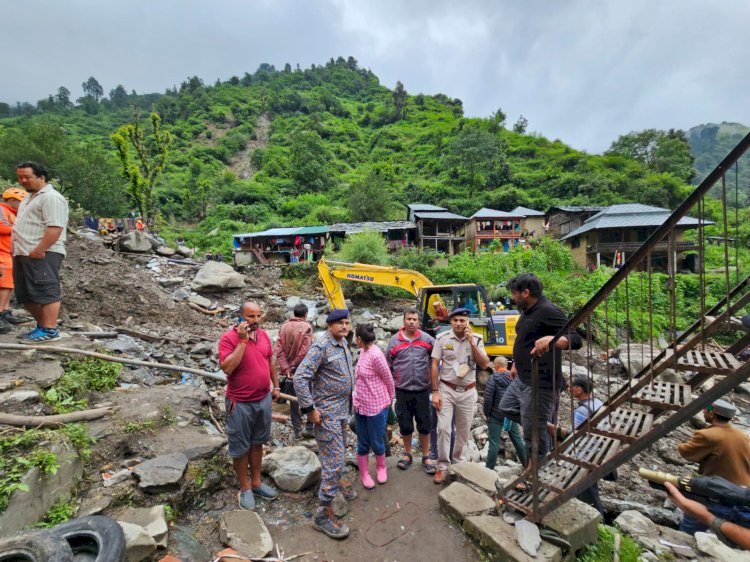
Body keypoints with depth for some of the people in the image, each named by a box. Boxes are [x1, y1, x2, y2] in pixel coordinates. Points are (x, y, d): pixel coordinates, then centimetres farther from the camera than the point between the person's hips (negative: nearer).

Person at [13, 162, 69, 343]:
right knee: (26, 294, 13)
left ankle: (49, 330, -7)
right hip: (24, 253, 11)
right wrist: (19, 250, 22)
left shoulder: (51, 197, -11)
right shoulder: (31, 197, 23)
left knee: (45, 292, -9)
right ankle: (43, 325, 22)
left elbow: (55, 227, -21)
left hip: (42, 255, -11)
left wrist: (39, 250, -24)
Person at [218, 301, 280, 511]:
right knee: (240, 447, 12)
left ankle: (256, 482, 37)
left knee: (257, 442, 20)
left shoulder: (263, 334, 0)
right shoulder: (228, 338, -18)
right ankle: (245, 488, 30)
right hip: (240, 403, -5)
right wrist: (242, 340, -30)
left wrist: (275, 386, 14)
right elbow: (227, 368, -30)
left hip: (263, 399, 6)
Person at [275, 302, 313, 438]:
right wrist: (293, 365, -8)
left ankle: (297, 429, 21)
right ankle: (309, 428, 14)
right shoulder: (306, 327, -12)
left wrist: (286, 368, -8)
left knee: (293, 399, 15)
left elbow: (279, 350, -5)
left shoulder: (284, 326, 3)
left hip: (289, 370, 4)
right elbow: (304, 351, -19)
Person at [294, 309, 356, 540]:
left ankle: (335, 484, 48)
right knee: (334, 461, -3)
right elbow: (300, 378, -26)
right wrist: (309, 409, -23)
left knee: (339, 453, 25)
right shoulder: (321, 347, -21)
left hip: (342, 410, 8)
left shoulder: (344, 344, 6)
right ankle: (324, 514, 11)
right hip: (327, 413, -8)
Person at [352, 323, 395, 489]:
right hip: (360, 405, 7)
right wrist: (356, 398, 14)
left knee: (377, 442, 14)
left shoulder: (376, 355, -24)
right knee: (362, 443, 16)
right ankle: (364, 473, 35)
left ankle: (381, 468, 41)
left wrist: (389, 400, 0)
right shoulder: (363, 351, 0)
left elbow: (389, 380, -14)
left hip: (376, 406, -6)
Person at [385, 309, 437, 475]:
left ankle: (426, 456, 28)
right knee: (405, 425, 14)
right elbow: (388, 366, 4)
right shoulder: (394, 340, -3)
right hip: (402, 390, 0)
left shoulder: (427, 339, -4)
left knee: (424, 424, 10)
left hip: (422, 389, 0)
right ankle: (407, 454, 34)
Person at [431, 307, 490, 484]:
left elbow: (485, 365, -10)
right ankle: (442, 466, 10)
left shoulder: (477, 339, -4)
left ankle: (457, 462, 34)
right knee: (443, 428, -6)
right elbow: (434, 365, -6)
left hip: (468, 392, 2)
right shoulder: (442, 338, -9)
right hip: (446, 389, -2)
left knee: (463, 431, 14)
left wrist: (472, 343, -20)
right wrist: (435, 392, -10)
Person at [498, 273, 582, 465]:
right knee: (506, 409, 25)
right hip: (522, 379, 10)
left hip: (540, 384, -10)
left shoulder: (549, 311, -20)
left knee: (533, 436, 1)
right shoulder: (528, 311, 9)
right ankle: (550, 428, 33)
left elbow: (576, 340, -27)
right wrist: (516, 364, 27)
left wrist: (551, 339, -46)